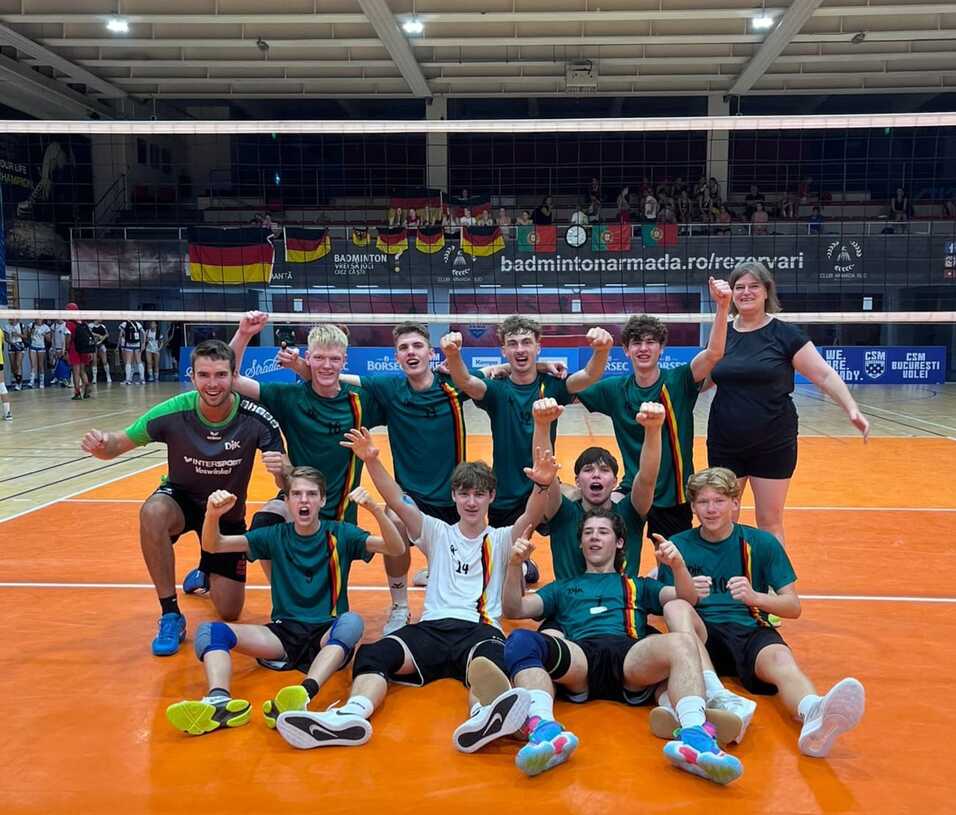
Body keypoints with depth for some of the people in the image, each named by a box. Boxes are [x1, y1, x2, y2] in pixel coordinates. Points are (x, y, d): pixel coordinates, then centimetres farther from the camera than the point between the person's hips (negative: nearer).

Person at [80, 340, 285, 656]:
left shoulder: (257, 419, -28)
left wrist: (281, 469, -44)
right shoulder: (172, 413, -27)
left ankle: (205, 572, 40)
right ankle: (170, 615, -19)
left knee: (229, 613, 2)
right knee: (152, 512, -38)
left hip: (228, 514, 1)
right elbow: (119, 444, -15)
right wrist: (101, 445, -39)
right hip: (181, 498, 0)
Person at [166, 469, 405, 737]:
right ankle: (219, 701, -45)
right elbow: (212, 546, 2)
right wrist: (213, 514, -21)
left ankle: (303, 697, -57)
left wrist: (375, 509, -29)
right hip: (284, 632, 3)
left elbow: (396, 548, -10)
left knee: (352, 621, -36)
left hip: (328, 635, -2)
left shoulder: (340, 534, 3)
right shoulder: (275, 536, 8)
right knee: (209, 630, -17)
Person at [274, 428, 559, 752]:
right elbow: (398, 502, 6)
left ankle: (485, 718, -71)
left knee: (486, 662, -39)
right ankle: (350, 715, -57)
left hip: (481, 628, -2)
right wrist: (372, 460, -11)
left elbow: (530, 517, -4)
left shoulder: (501, 540, 17)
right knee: (373, 655, -29)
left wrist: (542, 485, -27)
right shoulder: (438, 533, 21)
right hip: (433, 626, 2)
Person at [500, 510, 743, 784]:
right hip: (577, 660, 0)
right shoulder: (562, 588, 36)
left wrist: (677, 565, -1)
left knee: (681, 643, -32)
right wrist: (515, 565, 5)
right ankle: (545, 728, -53)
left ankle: (693, 736, -52)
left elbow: (688, 600, 20)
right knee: (521, 640, -31)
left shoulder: (639, 586, 35)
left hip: (631, 655, 0)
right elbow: (514, 610, 23)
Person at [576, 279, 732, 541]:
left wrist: (722, 307, -39)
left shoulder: (678, 382, -10)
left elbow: (714, 352, -26)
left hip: (673, 495, -1)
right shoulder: (615, 389, -3)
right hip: (631, 491, 1)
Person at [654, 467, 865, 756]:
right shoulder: (678, 546, 10)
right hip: (700, 634, 0)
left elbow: (793, 607, 5)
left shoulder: (762, 543, 9)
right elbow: (665, 608, 7)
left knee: (781, 659, -34)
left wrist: (755, 597, -16)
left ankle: (814, 718, -68)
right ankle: (716, 696, -54)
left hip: (751, 632, 0)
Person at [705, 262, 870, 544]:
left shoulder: (785, 334, -5)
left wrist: (851, 408, -19)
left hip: (773, 445, -3)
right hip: (724, 445, 3)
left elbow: (824, 375, -7)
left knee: (770, 523, 5)